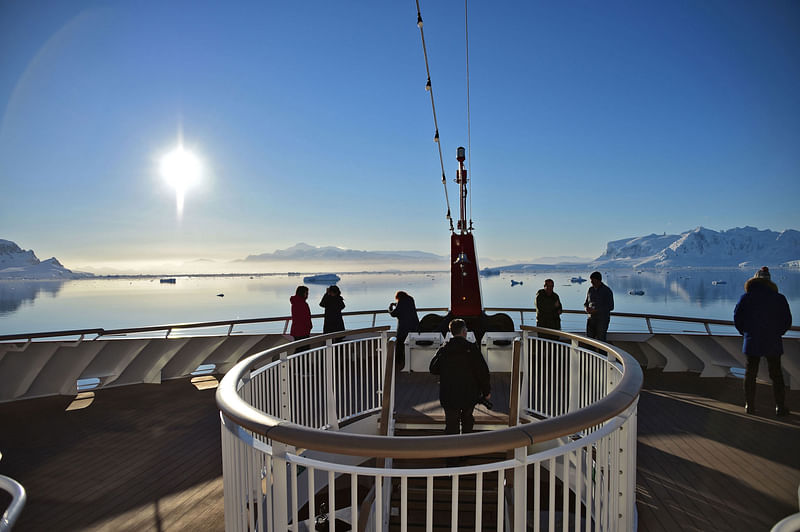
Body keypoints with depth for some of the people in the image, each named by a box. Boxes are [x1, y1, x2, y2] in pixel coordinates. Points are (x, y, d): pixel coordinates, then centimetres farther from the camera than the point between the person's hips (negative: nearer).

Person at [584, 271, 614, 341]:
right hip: (591, 318, 5)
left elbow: (610, 307, -10)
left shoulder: (607, 290, -7)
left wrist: (596, 310, -19)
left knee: (600, 340, -6)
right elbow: (586, 302, 18)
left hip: (602, 320, -5)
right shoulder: (590, 290, 9)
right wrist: (586, 308, -6)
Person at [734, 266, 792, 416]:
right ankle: (780, 406, 9)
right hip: (773, 343, 0)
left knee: (750, 373, 7)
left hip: (752, 342, 0)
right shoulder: (779, 298, -1)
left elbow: (737, 318, -2)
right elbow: (787, 321, 2)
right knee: (776, 374, 8)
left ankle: (749, 405, 10)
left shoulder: (746, 297, -2)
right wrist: (777, 333, 15)